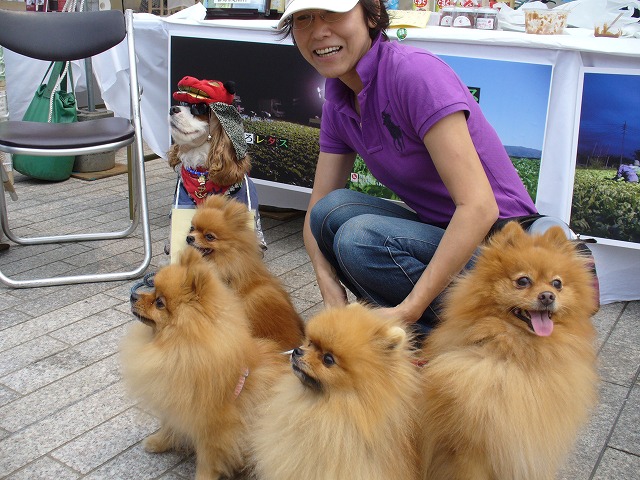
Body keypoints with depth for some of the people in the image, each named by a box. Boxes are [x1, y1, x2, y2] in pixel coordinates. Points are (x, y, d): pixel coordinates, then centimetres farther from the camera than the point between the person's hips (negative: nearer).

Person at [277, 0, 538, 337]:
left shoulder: (416, 72, -22)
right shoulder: (338, 98, 3)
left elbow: (479, 207, -28)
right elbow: (319, 211, 3)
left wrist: (410, 309, -29)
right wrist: (333, 296, -15)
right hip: (439, 238, 7)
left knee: (361, 236, -27)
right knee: (333, 210, -13)